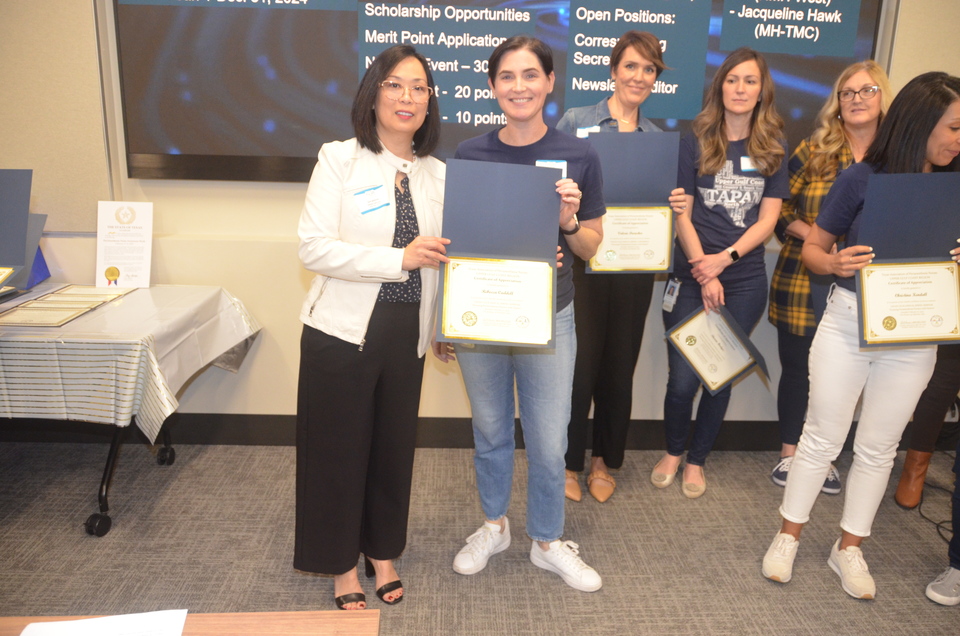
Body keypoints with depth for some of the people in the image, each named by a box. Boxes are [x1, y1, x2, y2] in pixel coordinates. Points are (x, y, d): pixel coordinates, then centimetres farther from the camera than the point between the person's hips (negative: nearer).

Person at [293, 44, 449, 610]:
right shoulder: (340, 159, -6)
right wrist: (400, 260, -22)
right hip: (344, 330, -3)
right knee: (340, 447, 9)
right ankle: (343, 564, 31)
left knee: (395, 445, 14)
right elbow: (314, 247, -15)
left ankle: (383, 551, 37)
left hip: (407, 332, 4)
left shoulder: (438, 173, 7)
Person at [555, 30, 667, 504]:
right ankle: (568, 460, 22)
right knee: (578, 363, 0)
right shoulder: (575, 122, 0)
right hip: (582, 262, -3)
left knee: (619, 365, 11)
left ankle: (604, 460, 30)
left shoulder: (658, 139, 10)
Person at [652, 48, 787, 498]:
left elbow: (768, 218, 2)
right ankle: (673, 450, 25)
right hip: (691, 278, -2)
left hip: (745, 281, 2)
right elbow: (682, 215, -3)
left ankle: (696, 459, 28)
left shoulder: (772, 149, 7)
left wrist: (725, 258, -13)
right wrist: (704, 277, -10)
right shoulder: (695, 143, 2)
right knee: (684, 378, -3)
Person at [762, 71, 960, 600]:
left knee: (878, 447, 13)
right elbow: (812, 248, -2)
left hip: (913, 336, 3)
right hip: (848, 321, -3)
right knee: (823, 437, 7)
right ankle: (788, 536, 24)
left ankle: (849, 548, 30)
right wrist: (837, 263, -23)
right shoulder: (862, 178, -7)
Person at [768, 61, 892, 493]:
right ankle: (789, 452, 25)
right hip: (802, 283, -1)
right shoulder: (813, 151, -1)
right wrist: (811, 235, -16)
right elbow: (778, 207, -1)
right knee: (796, 367, 8)